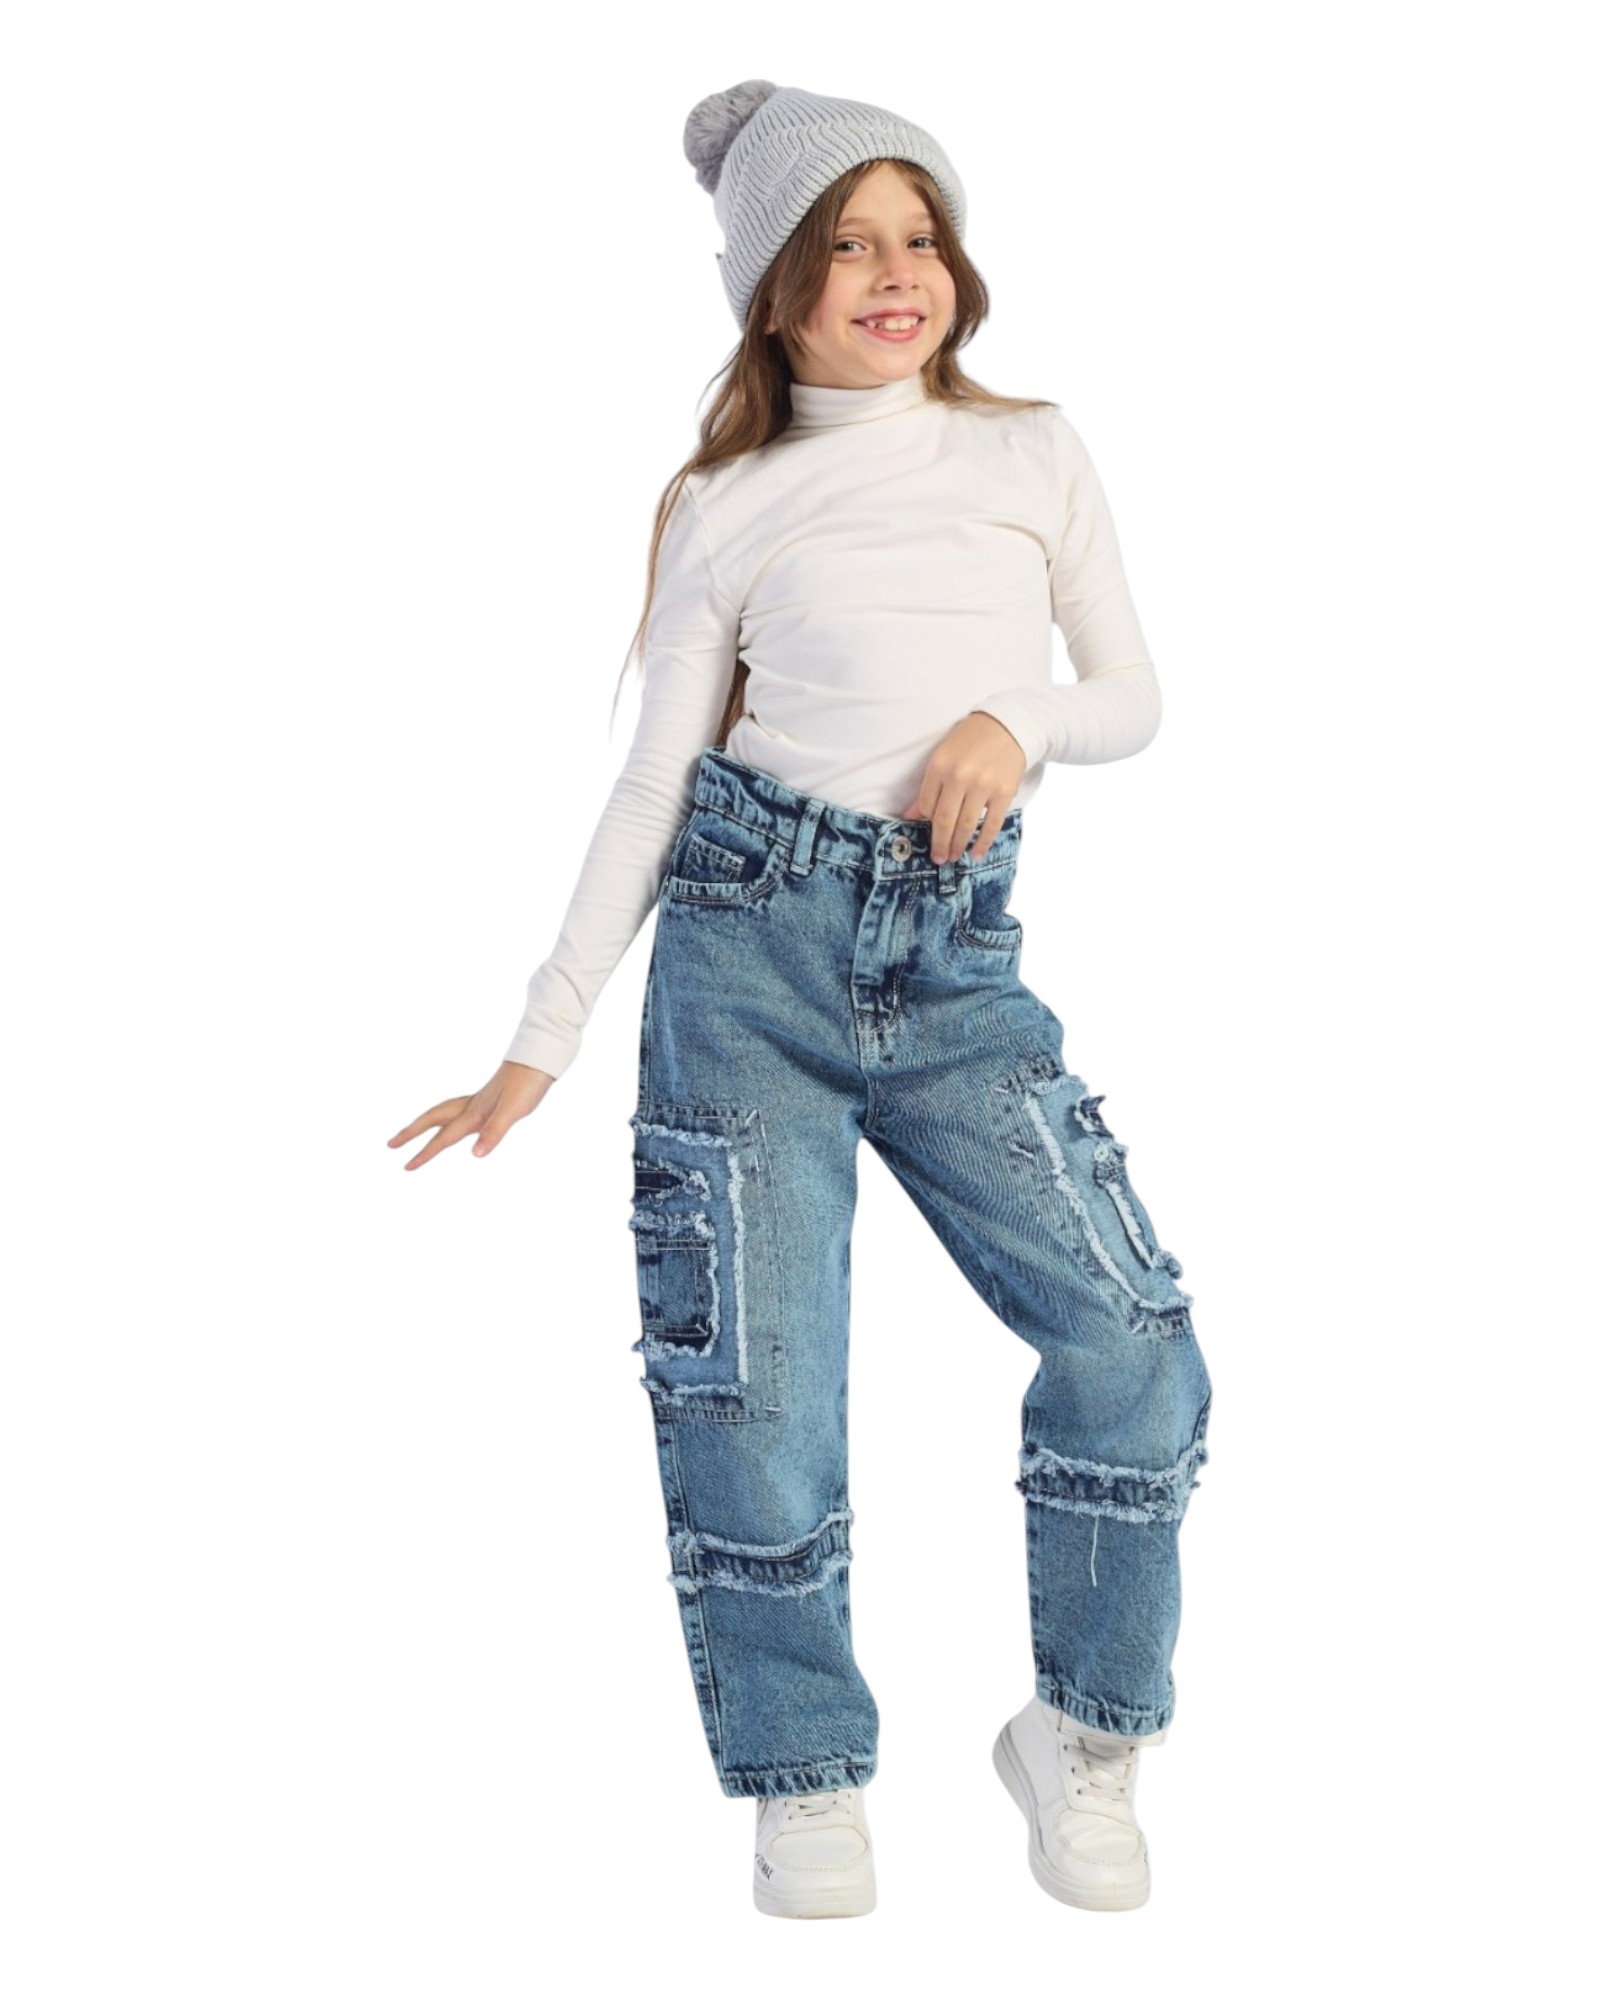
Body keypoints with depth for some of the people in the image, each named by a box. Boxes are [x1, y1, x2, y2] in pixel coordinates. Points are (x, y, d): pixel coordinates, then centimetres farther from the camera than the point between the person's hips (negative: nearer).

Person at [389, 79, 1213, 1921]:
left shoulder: (1035, 456, 11)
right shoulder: (727, 509, 5)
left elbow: (1134, 697, 14)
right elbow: (653, 783, 4)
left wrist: (1019, 718, -10)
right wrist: (540, 1043, 0)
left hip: (955, 959, 2)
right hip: (753, 939, -1)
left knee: (1136, 1353, -9)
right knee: (754, 1393, -3)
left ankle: (1080, 1737, 14)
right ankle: (805, 1788, 19)